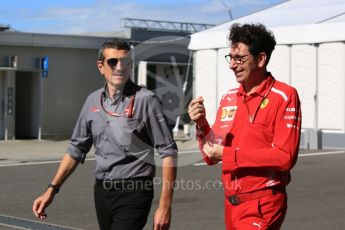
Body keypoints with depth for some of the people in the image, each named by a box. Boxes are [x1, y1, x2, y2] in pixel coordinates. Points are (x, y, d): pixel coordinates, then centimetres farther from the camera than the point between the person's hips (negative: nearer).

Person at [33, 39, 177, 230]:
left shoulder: (145, 100, -8)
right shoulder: (93, 101, 9)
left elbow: (168, 152, -10)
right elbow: (76, 149, 18)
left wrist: (165, 206, -15)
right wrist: (51, 190, 13)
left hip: (133, 193, -6)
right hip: (102, 192, 6)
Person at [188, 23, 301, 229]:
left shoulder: (284, 96, -8)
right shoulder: (229, 99, 9)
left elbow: (285, 157, -17)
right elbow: (212, 157, 11)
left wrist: (228, 154, -15)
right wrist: (202, 125, -8)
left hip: (262, 205, -6)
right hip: (231, 203, 6)